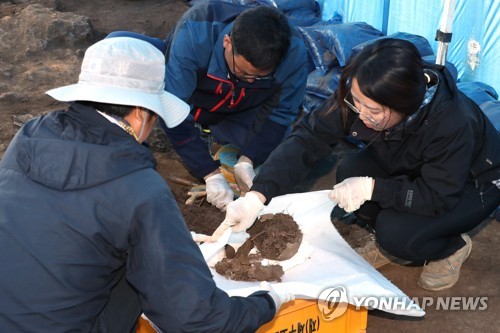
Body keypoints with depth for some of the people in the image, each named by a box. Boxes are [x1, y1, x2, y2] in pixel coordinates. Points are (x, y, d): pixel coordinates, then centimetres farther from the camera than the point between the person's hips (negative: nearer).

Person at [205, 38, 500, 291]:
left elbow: (439, 197, -32)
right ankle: (389, 237, 4)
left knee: (396, 234, -28)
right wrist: (257, 196, -38)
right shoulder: (359, 96, -28)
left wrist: (372, 188, -35)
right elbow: (309, 139, -28)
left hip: (472, 182, -5)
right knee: (350, 172, -22)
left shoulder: (451, 123, -41)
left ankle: (453, 247, 5)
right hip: (410, 168, 6)